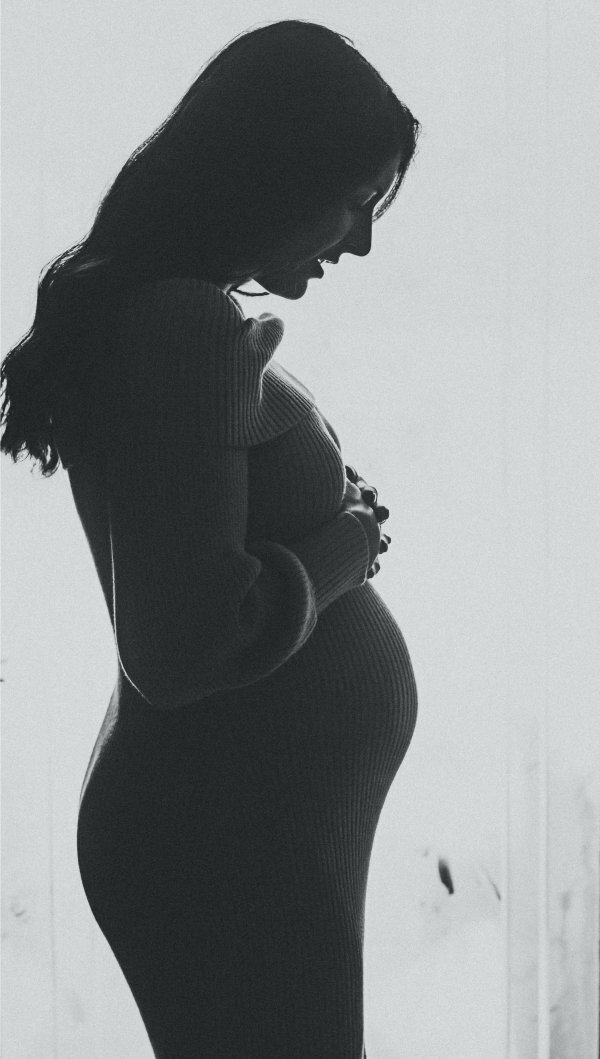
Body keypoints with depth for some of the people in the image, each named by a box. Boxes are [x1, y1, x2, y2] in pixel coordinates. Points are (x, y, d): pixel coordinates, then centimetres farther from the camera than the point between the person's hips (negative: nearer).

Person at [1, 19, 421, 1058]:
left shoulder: (142, 307, 10)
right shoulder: (186, 325, -22)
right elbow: (180, 644, -27)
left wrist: (333, 518, 6)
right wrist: (336, 556, -13)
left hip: (261, 826, 10)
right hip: (233, 844, -10)